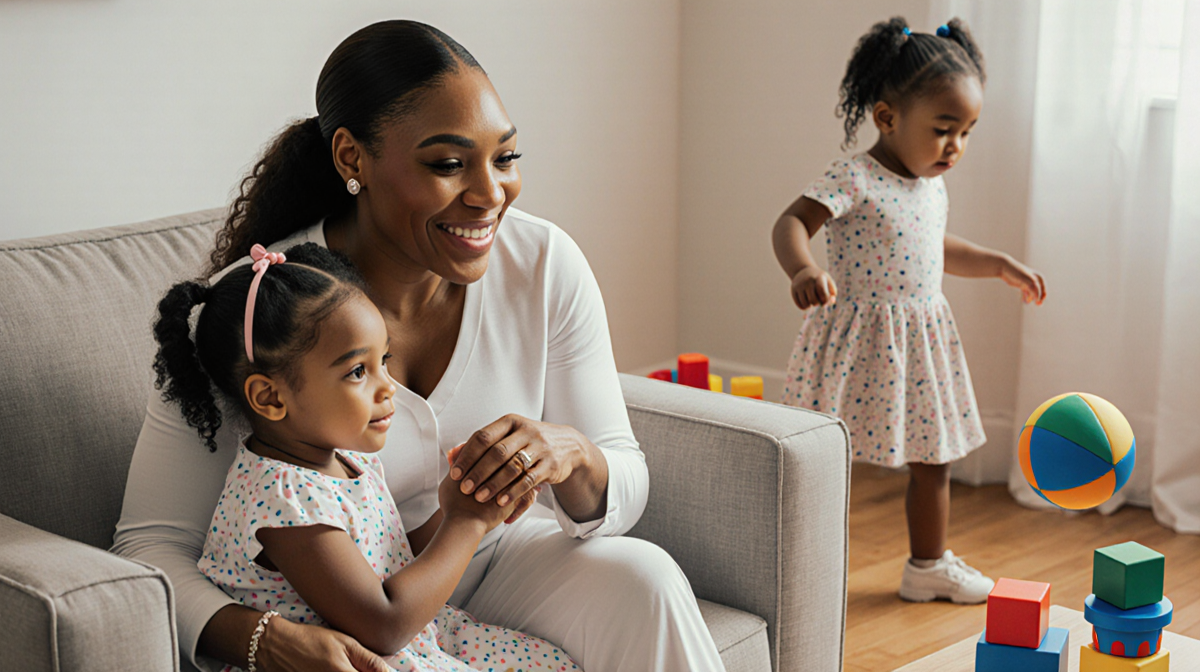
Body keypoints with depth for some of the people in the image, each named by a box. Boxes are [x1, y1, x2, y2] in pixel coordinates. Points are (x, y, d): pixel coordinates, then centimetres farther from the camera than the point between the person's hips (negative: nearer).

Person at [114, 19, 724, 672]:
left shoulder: (545, 265, -13)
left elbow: (624, 490, -7)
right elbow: (151, 545, -18)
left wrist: (572, 456, -31)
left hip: (494, 558, 3)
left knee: (642, 578, -23)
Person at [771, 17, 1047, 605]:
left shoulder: (932, 185, 9)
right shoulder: (853, 180, -17)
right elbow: (790, 222, -27)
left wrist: (998, 264, 22)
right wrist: (803, 270, -46)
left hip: (922, 339, 8)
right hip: (860, 342, -8)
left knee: (933, 460, 18)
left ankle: (928, 566, 36)